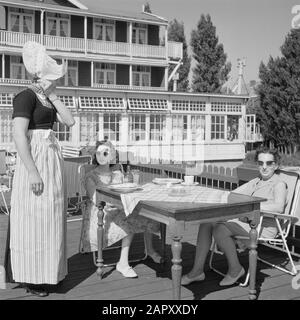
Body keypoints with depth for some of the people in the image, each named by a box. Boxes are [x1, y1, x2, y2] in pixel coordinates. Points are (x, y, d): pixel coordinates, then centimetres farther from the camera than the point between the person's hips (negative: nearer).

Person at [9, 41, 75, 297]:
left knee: (47, 218, 13)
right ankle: (29, 278, 9)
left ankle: (43, 272, 25)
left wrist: (53, 97, 1)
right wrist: (33, 172, -24)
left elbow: (70, 121, 7)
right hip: (35, 160, -9)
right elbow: (19, 135, -21)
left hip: (52, 160, 9)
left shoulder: (48, 101, 15)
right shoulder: (26, 97, -13)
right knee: (33, 219, -2)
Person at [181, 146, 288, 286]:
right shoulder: (255, 182, 21)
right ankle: (197, 271, -8)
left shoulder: (279, 184, -4)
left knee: (219, 230, -28)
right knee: (206, 222, -10)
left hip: (264, 226, -8)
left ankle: (235, 269, -7)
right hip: (247, 221, 8)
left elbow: (279, 207, -25)